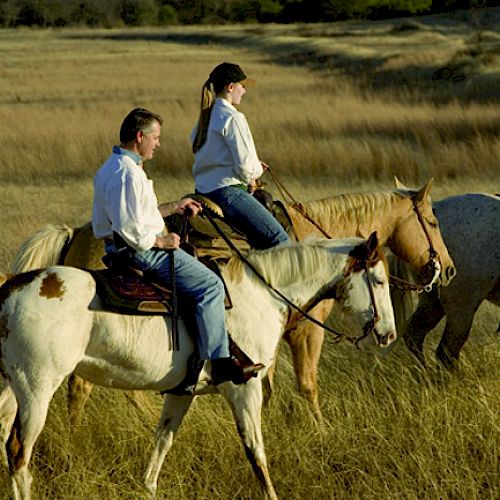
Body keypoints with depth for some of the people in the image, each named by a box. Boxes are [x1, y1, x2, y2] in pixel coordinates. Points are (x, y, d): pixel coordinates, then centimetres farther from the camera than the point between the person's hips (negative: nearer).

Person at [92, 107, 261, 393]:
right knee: (210, 284, -14)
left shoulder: (112, 167, 15)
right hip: (142, 252, -11)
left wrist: (173, 209, 22)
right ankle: (219, 362, -20)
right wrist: (160, 241, -15)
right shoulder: (127, 173, -21)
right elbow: (128, 227, -28)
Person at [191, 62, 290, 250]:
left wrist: (254, 166, 15)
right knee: (278, 239, -9)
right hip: (227, 191, -10)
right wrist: (255, 171, 5)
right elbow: (245, 165, -18)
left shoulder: (206, 116, 14)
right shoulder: (232, 118, -14)